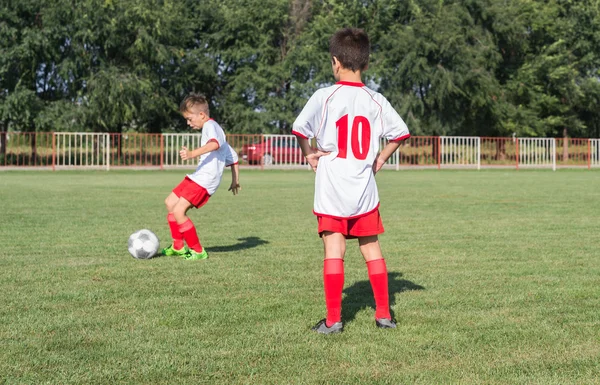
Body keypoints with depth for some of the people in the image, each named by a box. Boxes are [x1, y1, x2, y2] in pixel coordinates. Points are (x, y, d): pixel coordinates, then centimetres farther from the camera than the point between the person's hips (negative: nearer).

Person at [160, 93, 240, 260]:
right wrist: (235, 181, 34)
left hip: (205, 180, -11)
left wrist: (193, 153, -47)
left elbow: (215, 143, -34)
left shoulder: (210, 125, -8)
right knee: (170, 203, 18)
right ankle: (178, 246, 28)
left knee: (178, 211, -17)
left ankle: (198, 251, -7)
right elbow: (233, 156, 29)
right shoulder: (213, 128, 24)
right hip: (197, 177, 11)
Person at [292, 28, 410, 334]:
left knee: (334, 251, -1)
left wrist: (309, 155, 5)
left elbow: (300, 130, -11)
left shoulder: (324, 96, -8)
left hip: (331, 191, -3)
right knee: (372, 249, 13)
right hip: (365, 191, 3)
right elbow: (400, 133, 6)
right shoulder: (376, 101, 2)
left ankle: (333, 319, 0)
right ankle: (384, 313, 18)